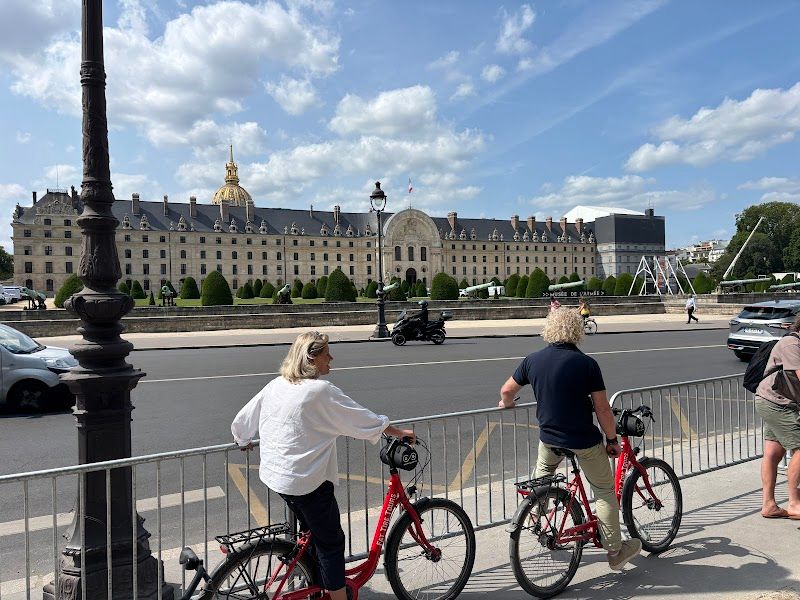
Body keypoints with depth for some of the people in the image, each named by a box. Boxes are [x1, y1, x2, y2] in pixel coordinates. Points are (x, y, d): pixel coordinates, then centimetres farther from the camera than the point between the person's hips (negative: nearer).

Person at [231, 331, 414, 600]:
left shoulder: (275, 385, 2)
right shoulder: (321, 390, -19)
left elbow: (241, 421, 12)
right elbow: (365, 420, -13)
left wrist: (244, 442, 33)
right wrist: (399, 432, 0)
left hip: (274, 475, 8)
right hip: (308, 480, -8)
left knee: (312, 532, 27)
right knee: (331, 542, 7)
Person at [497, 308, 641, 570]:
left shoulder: (533, 360, -5)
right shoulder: (587, 363, -15)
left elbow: (506, 390, 6)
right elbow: (602, 408, -13)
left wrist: (507, 403, 28)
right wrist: (612, 440, 1)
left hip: (549, 437, 4)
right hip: (585, 441, -3)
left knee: (542, 475, 32)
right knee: (605, 492, 14)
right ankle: (616, 552, 23)